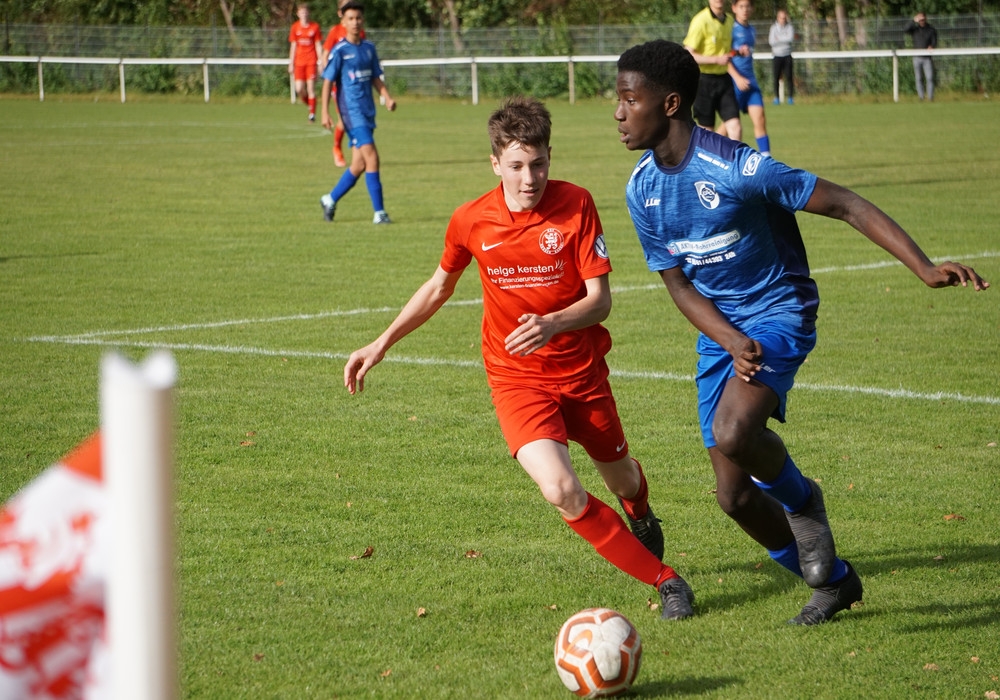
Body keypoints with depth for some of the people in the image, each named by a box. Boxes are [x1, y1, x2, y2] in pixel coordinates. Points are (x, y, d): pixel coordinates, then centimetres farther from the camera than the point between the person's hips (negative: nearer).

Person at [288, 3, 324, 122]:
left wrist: (320, 63, -2)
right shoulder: (295, 27, 6)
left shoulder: (315, 27, 1)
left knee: (311, 87, -7)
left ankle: (312, 113, 0)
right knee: (299, 89, -6)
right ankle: (310, 105, 20)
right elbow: (293, 46, 11)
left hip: (311, 61, -2)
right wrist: (291, 64, 7)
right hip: (299, 62, 2)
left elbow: (318, 46, 3)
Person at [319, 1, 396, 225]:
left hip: (367, 111, 7)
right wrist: (325, 113, -10)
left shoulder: (369, 48, 11)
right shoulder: (339, 51, -7)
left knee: (359, 164, 9)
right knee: (371, 156, -16)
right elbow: (328, 82, -5)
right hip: (351, 111, -7)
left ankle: (330, 200, 27)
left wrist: (388, 98, 3)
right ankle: (379, 212, -14)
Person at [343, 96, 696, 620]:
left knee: (620, 479, 21)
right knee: (560, 489, -25)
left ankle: (641, 517, 62)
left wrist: (553, 324, -35)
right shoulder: (471, 221, -9)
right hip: (517, 379, -1)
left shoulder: (576, 204, -14)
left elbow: (600, 300, -15)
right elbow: (439, 287, 11)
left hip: (582, 370, 1)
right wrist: (381, 345, 10)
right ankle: (664, 580, -11)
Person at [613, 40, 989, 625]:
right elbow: (678, 283, 3)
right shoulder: (642, 190, -2)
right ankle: (835, 581, 28)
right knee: (735, 496, 4)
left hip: (778, 312, -6)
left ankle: (801, 500, -1)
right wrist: (733, 345, -16)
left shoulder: (736, 168, -22)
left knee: (734, 431, -35)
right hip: (719, 330, 7)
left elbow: (846, 206, -20)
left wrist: (925, 268, -30)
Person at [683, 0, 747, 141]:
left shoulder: (729, 20, 9)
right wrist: (716, 59, -22)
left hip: (724, 80, 5)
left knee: (735, 128, -7)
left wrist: (737, 77, 8)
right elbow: (688, 55, -15)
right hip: (705, 80, -5)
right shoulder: (700, 21, -13)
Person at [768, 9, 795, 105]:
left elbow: (791, 38, -14)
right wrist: (784, 39, -10)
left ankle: (791, 97, -3)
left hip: (787, 56, 0)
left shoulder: (789, 27, 3)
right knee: (776, 77, -5)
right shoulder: (774, 28, 4)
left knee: (789, 77, -7)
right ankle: (777, 97, 1)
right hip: (777, 56, 0)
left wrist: (778, 38, -10)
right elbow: (771, 41, -7)